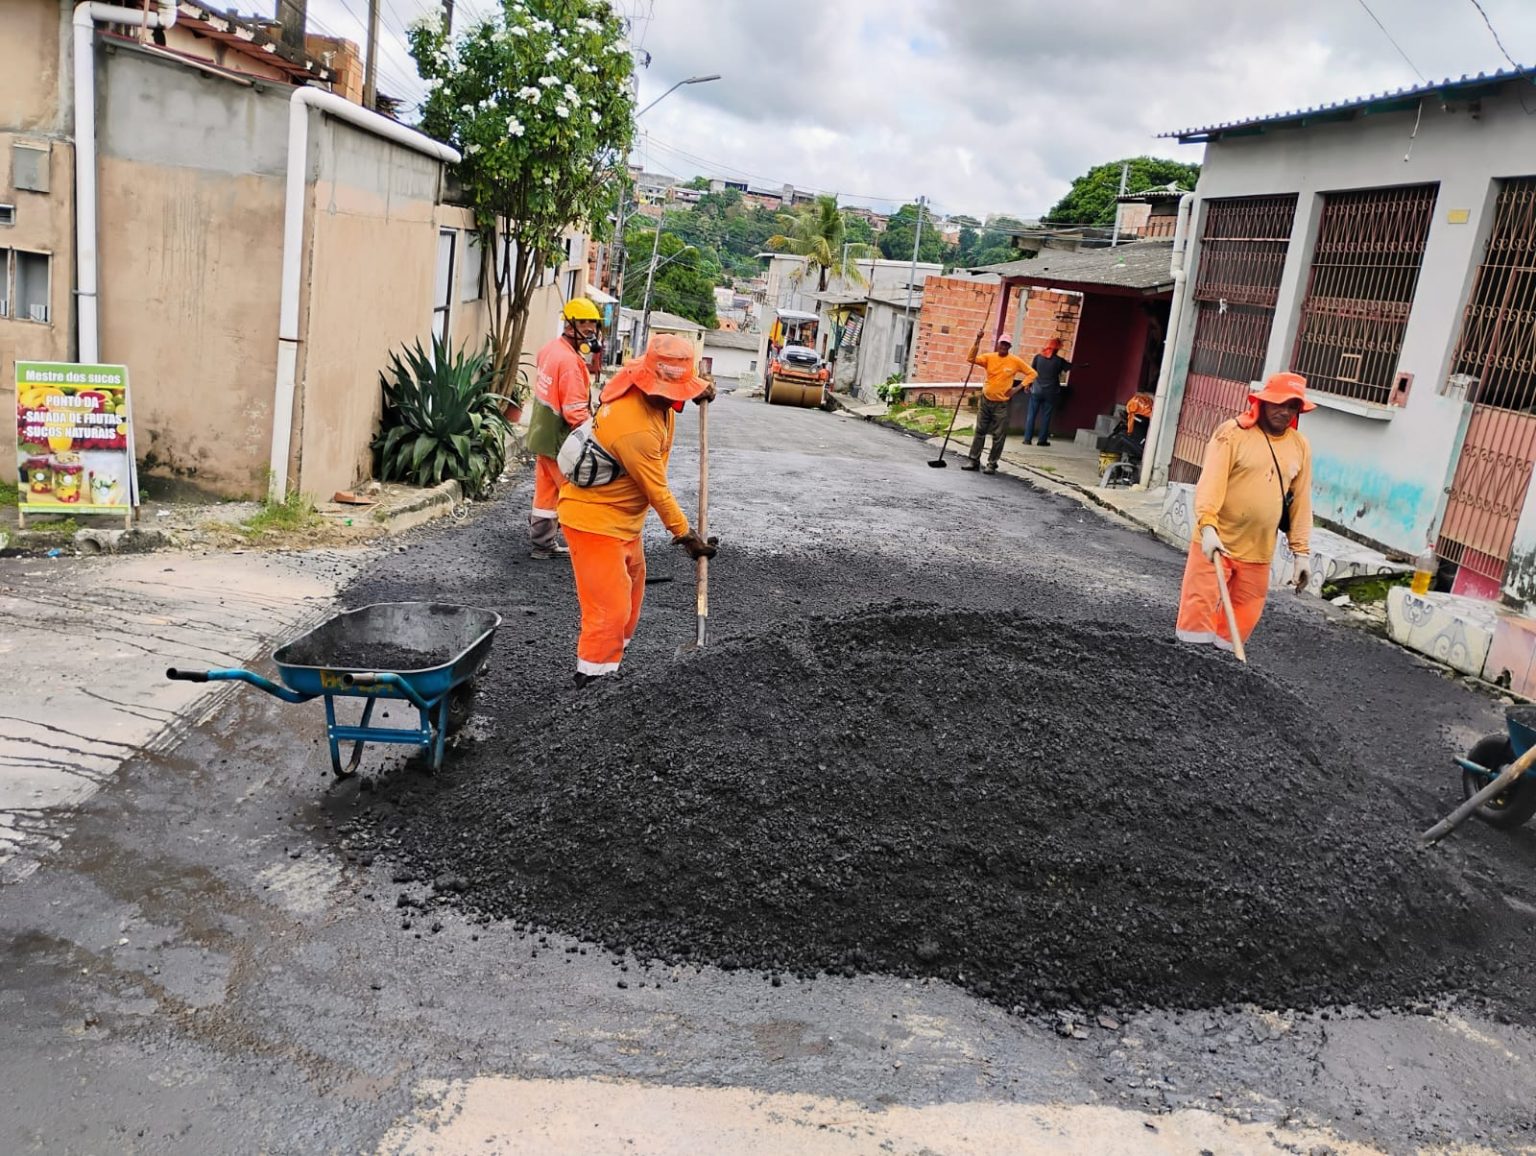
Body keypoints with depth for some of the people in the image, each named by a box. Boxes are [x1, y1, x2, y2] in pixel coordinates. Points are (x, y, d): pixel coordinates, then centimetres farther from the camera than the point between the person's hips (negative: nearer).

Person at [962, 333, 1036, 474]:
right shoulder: (989, 357, -1)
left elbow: (1032, 373, 2)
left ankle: (992, 464, 10)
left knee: (999, 436, 1)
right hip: (986, 400, 2)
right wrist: (977, 341, -25)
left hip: (1002, 404, -2)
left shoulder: (1015, 361, -4)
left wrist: (1018, 387, -8)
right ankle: (973, 460, 16)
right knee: (980, 432, 9)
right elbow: (972, 359, -16)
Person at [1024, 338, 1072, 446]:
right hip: (1051, 392, -1)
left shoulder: (1038, 357, 0)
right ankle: (1042, 440, 7)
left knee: (1031, 415, 5)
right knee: (1046, 416, 6)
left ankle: (1027, 439, 1)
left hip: (1037, 391, 1)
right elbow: (1071, 367, 10)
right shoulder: (1059, 361, -3)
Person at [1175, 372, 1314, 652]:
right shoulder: (1233, 432, -8)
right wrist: (1207, 526, -31)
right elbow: (1211, 480, -18)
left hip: (1258, 552, 5)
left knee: (1243, 619, 8)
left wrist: (1302, 551, 9)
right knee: (1198, 611, -4)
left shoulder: (1301, 447, 7)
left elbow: (1301, 502, 11)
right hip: (1217, 541, -5)